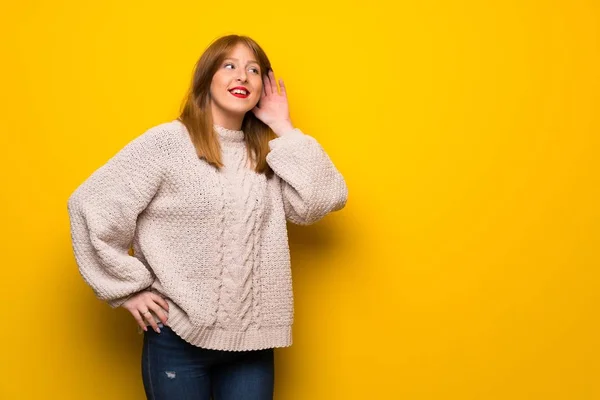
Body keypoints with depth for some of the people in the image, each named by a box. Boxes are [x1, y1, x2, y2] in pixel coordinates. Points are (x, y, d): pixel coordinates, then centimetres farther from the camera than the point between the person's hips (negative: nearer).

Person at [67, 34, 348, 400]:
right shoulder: (168, 141, -7)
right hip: (179, 337, -4)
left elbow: (325, 199, -5)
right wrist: (128, 288, -8)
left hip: (252, 340, 4)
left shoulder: (265, 154, 8)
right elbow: (92, 204, -10)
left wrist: (284, 129, -2)